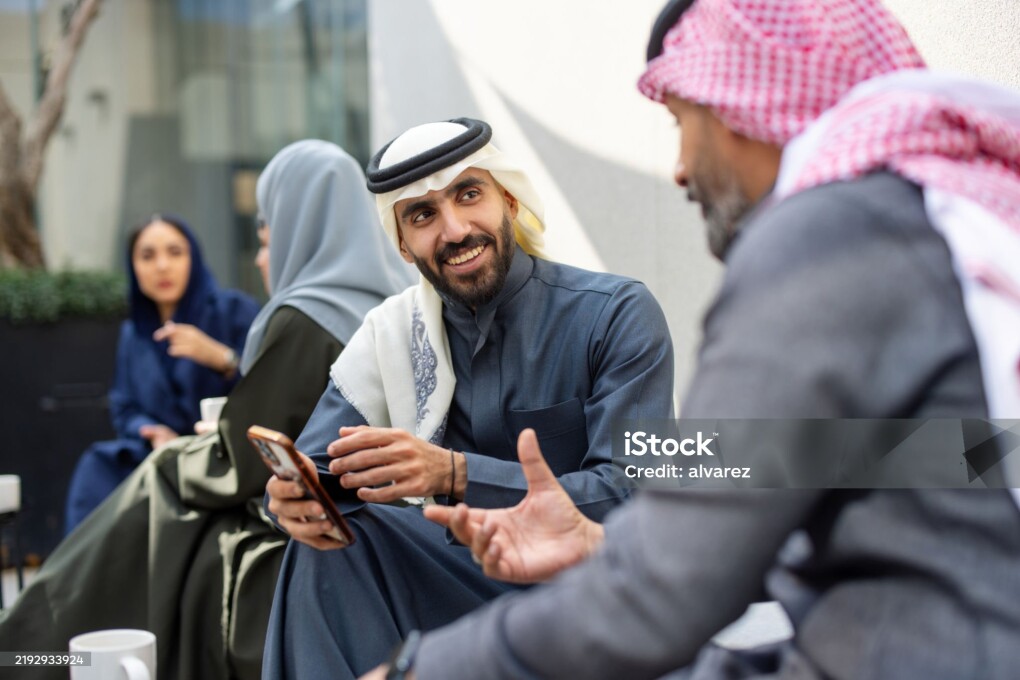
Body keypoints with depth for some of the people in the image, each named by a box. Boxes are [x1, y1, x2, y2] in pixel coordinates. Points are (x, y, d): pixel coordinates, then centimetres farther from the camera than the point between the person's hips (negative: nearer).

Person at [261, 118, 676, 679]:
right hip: (475, 581, 3)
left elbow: (629, 496, -21)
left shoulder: (618, 315, -13)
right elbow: (313, 465, 0)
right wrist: (294, 492, -26)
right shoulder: (393, 330, 1)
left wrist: (455, 474, -33)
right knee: (329, 539, -20)